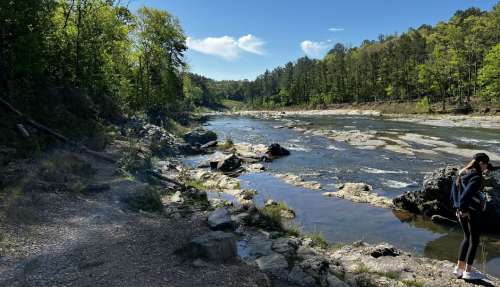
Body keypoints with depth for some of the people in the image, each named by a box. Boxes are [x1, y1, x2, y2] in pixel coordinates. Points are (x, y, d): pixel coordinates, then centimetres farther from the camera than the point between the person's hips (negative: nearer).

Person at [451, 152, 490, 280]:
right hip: (472, 212, -8)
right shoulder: (476, 177, -19)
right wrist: (464, 210, -14)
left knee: (467, 238, 19)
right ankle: (468, 271, 14)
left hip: (462, 211, 8)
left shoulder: (460, 173, 7)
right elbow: (466, 195, -28)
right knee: (474, 241, 6)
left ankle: (459, 267, 23)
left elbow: (454, 192, 11)